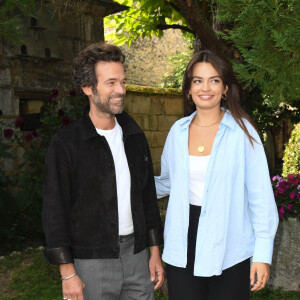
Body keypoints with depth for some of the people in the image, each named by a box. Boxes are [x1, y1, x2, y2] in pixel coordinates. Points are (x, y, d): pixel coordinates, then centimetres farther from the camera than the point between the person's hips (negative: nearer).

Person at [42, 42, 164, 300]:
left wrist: (155, 251, 11)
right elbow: (55, 211, -10)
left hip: (136, 254, 5)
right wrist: (67, 272, -12)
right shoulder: (66, 143, -10)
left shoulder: (134, 136, 7)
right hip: (92, 261, -4)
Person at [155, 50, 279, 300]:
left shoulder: (242, 131, -7)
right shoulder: (178, 131, 4)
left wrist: (263, 254, -8)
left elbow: (260, 196, -6)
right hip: (184, 250, 3)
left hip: (229, 251, -3)